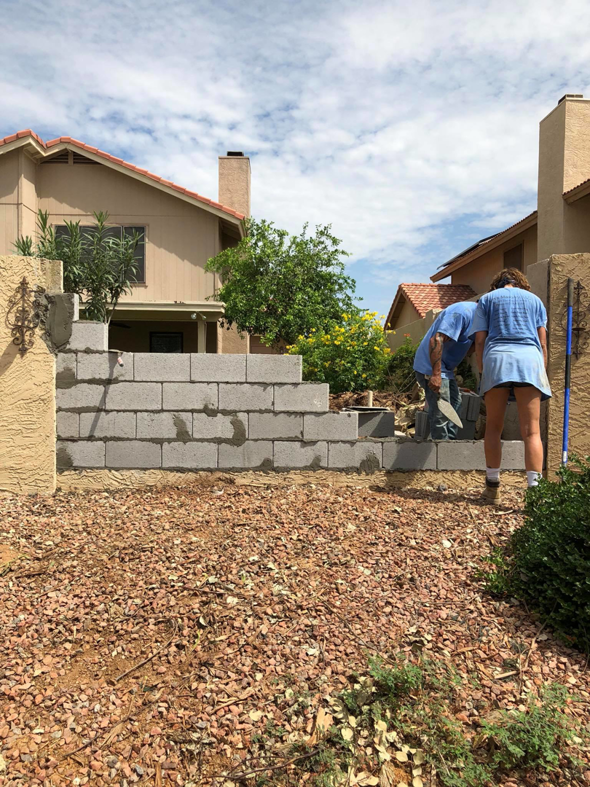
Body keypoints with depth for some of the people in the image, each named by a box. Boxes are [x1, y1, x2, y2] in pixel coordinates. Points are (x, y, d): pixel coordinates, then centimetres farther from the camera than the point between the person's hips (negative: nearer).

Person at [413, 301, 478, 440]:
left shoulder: (474, 313, 11)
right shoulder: (463, 312, -22)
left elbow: (468, 346, 17)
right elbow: (437, 340, -31)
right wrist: (436, 374, -33)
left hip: (445, 369, 11)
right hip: (431, 367, -11)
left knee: (455, 405, 16)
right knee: (440, 412, -8)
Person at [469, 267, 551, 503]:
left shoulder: (486, 299, 19)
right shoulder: (534, 300, 23)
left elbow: (479, 341, 8)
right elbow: (542, 343, 16)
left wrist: (483, 371, 13)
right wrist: (542, 372, 22)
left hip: (496, 358, 0)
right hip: (529, 359, 1)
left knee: (493, 427, 9)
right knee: (531, 431, -3)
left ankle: (493, 485, 12)